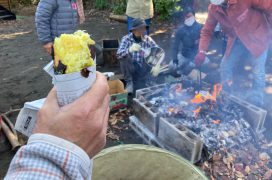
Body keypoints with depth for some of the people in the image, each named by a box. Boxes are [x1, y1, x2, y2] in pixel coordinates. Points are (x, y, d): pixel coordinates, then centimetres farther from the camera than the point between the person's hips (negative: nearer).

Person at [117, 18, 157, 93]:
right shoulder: (126, 39, -8)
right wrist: (129, 50, -43)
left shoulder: (148, 40, -3)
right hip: (130, 69, -1)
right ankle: (129, 83, -13)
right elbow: (118, 54, -23)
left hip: (143, 70, 2)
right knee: (124, 56, -27)